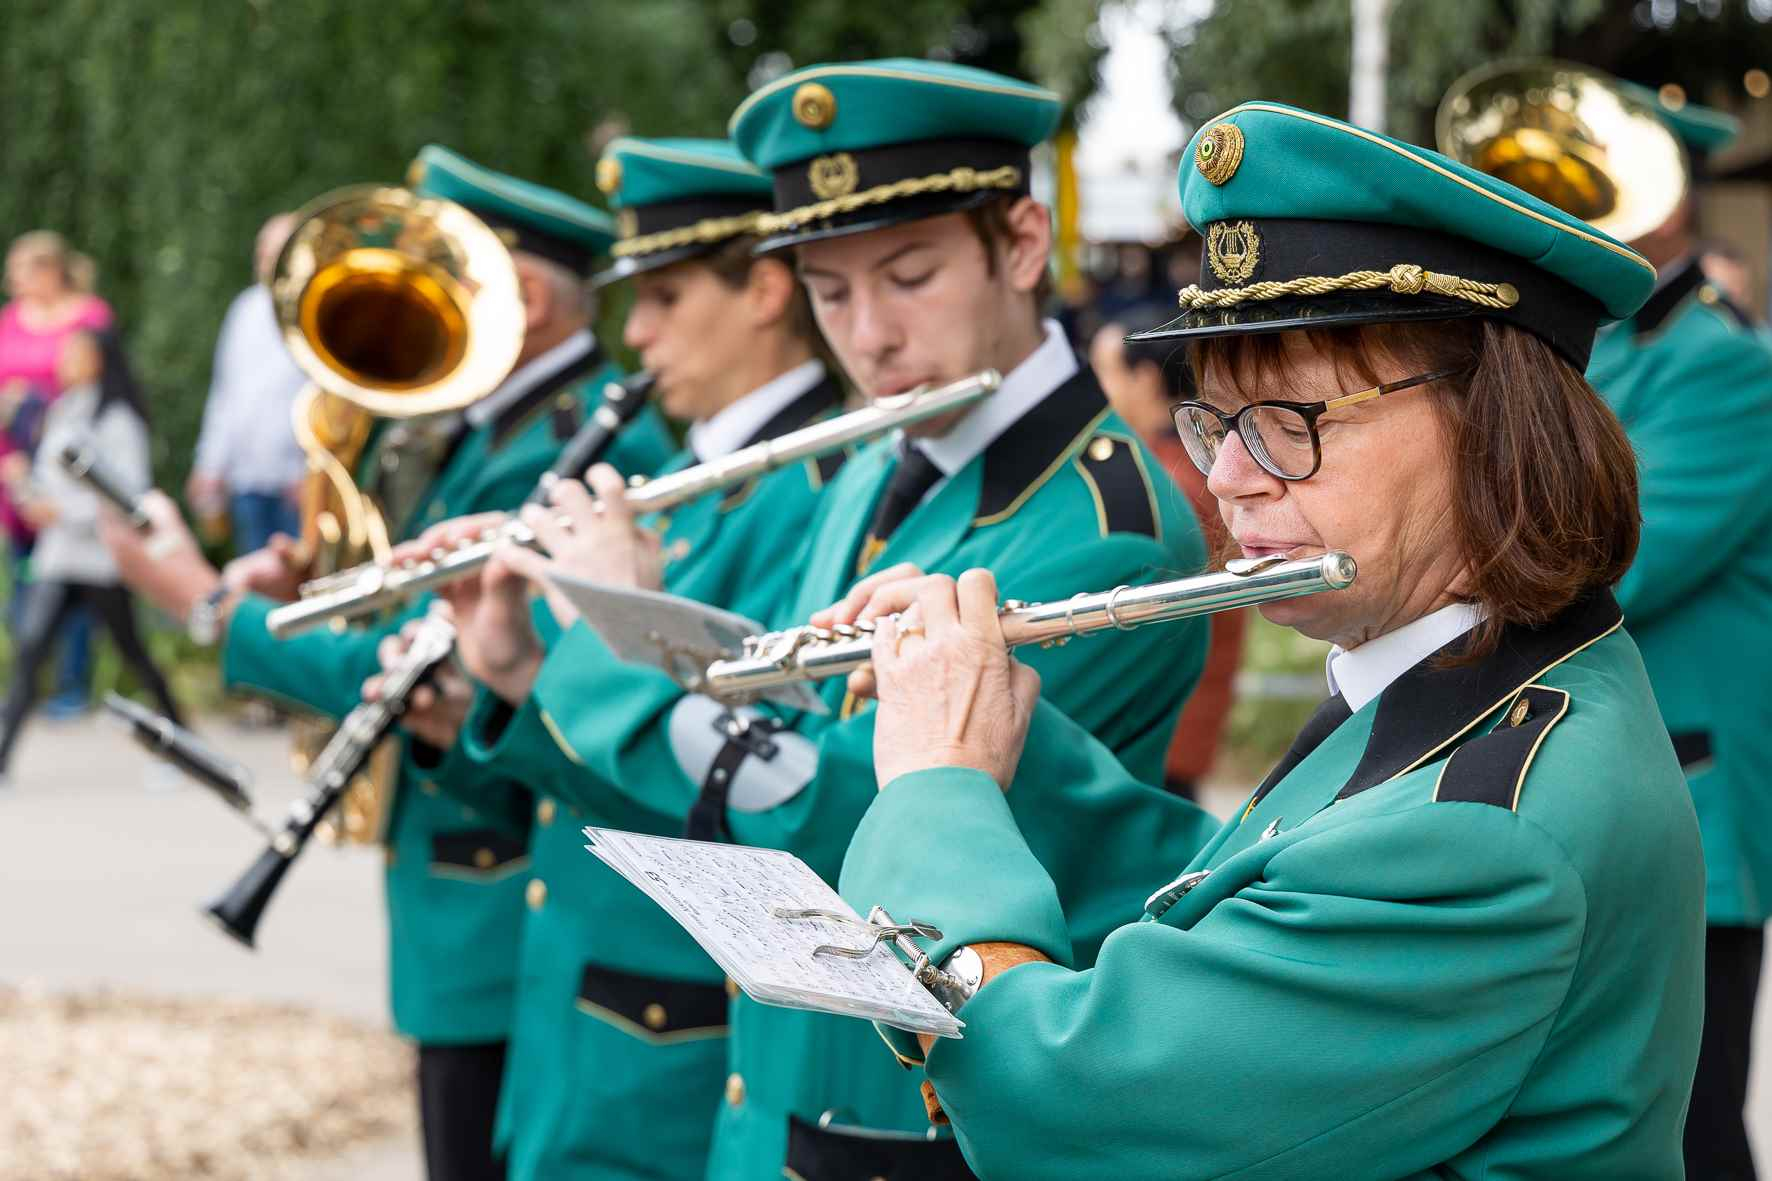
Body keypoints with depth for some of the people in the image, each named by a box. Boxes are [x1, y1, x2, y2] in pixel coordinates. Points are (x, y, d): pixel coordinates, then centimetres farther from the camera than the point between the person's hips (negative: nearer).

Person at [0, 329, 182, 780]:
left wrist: (64, 511, -18)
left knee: (132, 651, 6)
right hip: (55, 557, 6)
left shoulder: (116, 419, -7)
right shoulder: (61, 414, 16)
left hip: (102, 557, -6)